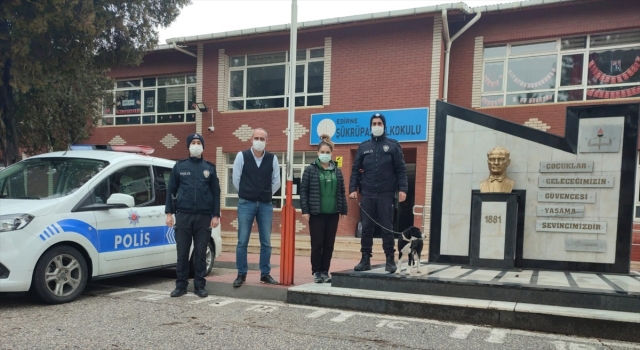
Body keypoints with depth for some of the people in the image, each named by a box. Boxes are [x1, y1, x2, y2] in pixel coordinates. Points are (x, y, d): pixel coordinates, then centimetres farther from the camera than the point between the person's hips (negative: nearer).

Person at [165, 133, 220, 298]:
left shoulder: (210, 168, 9)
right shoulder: (179, 166, 8)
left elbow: (216, 193, 8)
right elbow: (171, 190, 8)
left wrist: (216, 215, 1)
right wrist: (169, 212, 1)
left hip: (204, 216, 0)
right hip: (183, 215, 0)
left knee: (201, 252, 3)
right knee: (182, 252, 2)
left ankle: (199, 285, 12)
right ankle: (181, 285, 12)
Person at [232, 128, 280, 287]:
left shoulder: (272, 159, 2)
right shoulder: (242, 156, -3)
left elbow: (276, 182, 10)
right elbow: (236, 180, 3)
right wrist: (246, 194, 10)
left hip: (266, 205, 2)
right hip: (246, 204, -2)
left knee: (266, 242, 6)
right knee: (242, 241, 1)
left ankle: (265, 274, 18)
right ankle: (241, 274, 12)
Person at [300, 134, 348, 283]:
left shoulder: (337, 171, 9)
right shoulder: (310, 170, -1)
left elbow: (342, 192, 11)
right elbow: (303, 190, -4)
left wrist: (344, 210, 7)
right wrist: (305, 210, -10)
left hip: (333, 213, 4)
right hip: (316, 213, -3)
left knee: (329, 244, 7)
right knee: (317, 244, 0)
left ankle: (325, 271, 18)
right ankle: (316, 272, 12)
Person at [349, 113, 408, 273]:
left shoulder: (393, 145, 6)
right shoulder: (363, 147, 12)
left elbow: (401, 169, 1)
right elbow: (356, 169, 10)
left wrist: (402, 189, -10)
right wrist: (353, 188, -2)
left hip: (386, 194, -2)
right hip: (367, 194, 2)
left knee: (387, 228, 2)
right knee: (366, 228, 5)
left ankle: (390, 260, 11)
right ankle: (365, 259, 13)